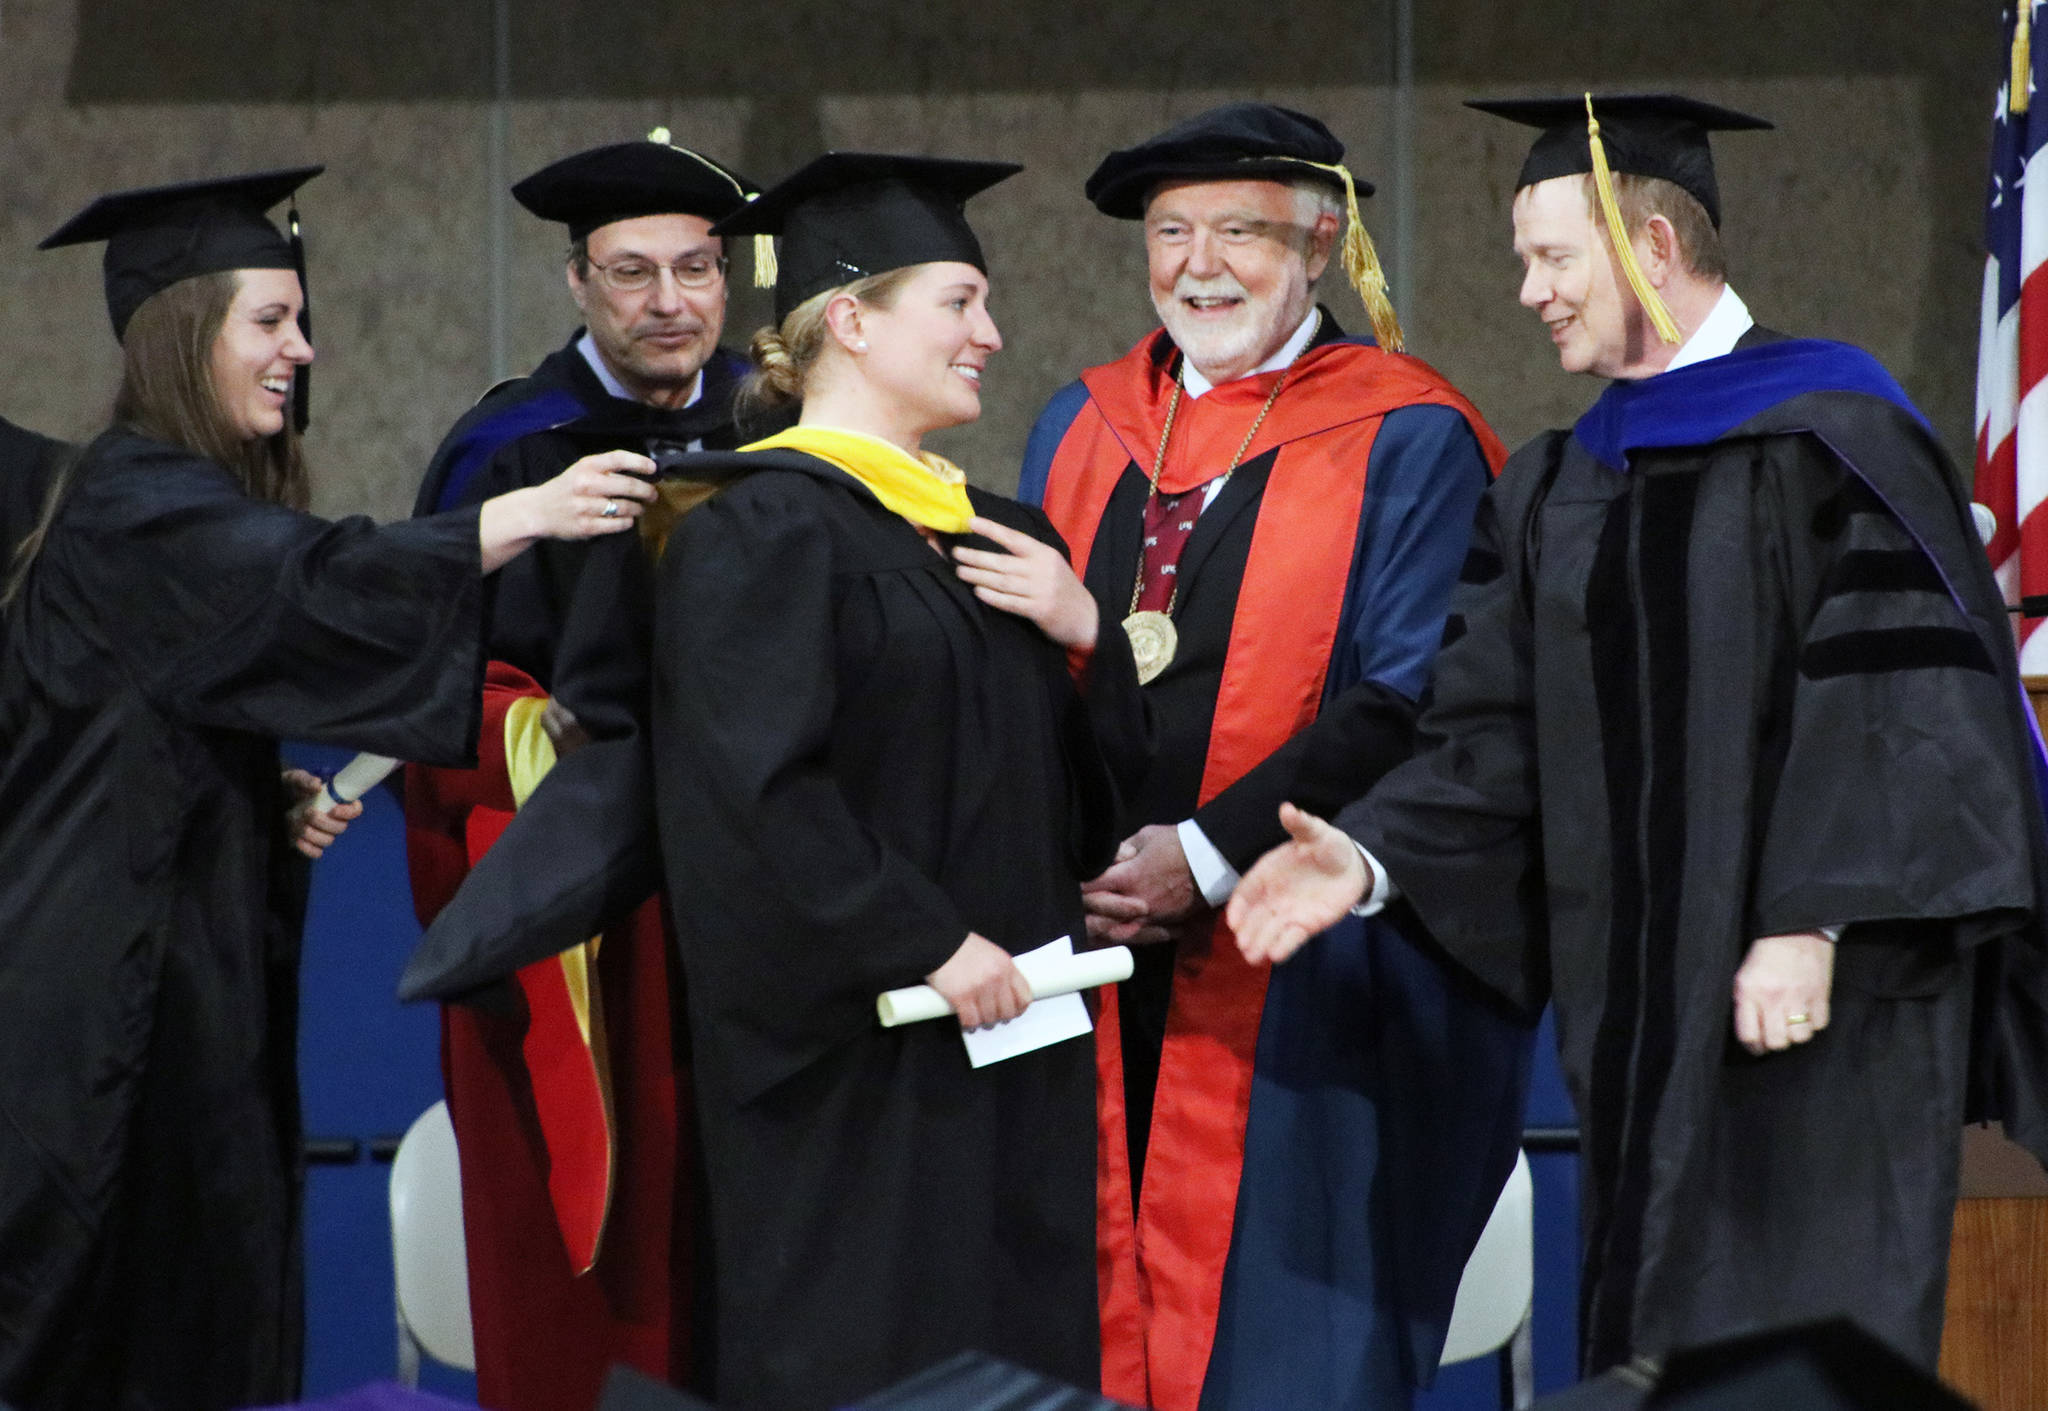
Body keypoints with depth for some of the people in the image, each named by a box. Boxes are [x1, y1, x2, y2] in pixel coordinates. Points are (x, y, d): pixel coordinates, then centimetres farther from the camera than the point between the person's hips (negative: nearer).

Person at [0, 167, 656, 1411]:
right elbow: (319, 588, -31)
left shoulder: (195, 504, 16)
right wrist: (524, 516, -37)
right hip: (104, 986, -9)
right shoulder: (134, 512, -15)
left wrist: (277, 804, 7)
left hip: (184, 973, 10)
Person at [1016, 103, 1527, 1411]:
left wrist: (1206, 857, -17)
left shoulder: (1406, 444, -4)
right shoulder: (1084, 431, 14)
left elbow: (1408, 709, -11)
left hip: (1299, 975, -5)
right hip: (1100, 964, 5)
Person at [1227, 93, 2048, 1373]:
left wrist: (1810, 927, -20)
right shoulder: (1558, 489, 16)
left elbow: (1890, 701, -14)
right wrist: (1370, 855, -6)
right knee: (1658, 1343, 7)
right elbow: (1496, 736, 11)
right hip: (1640, 1012, 7)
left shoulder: (1825, 438, -6)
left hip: (1820, 989, -7)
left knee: (1809, 1330, -8)